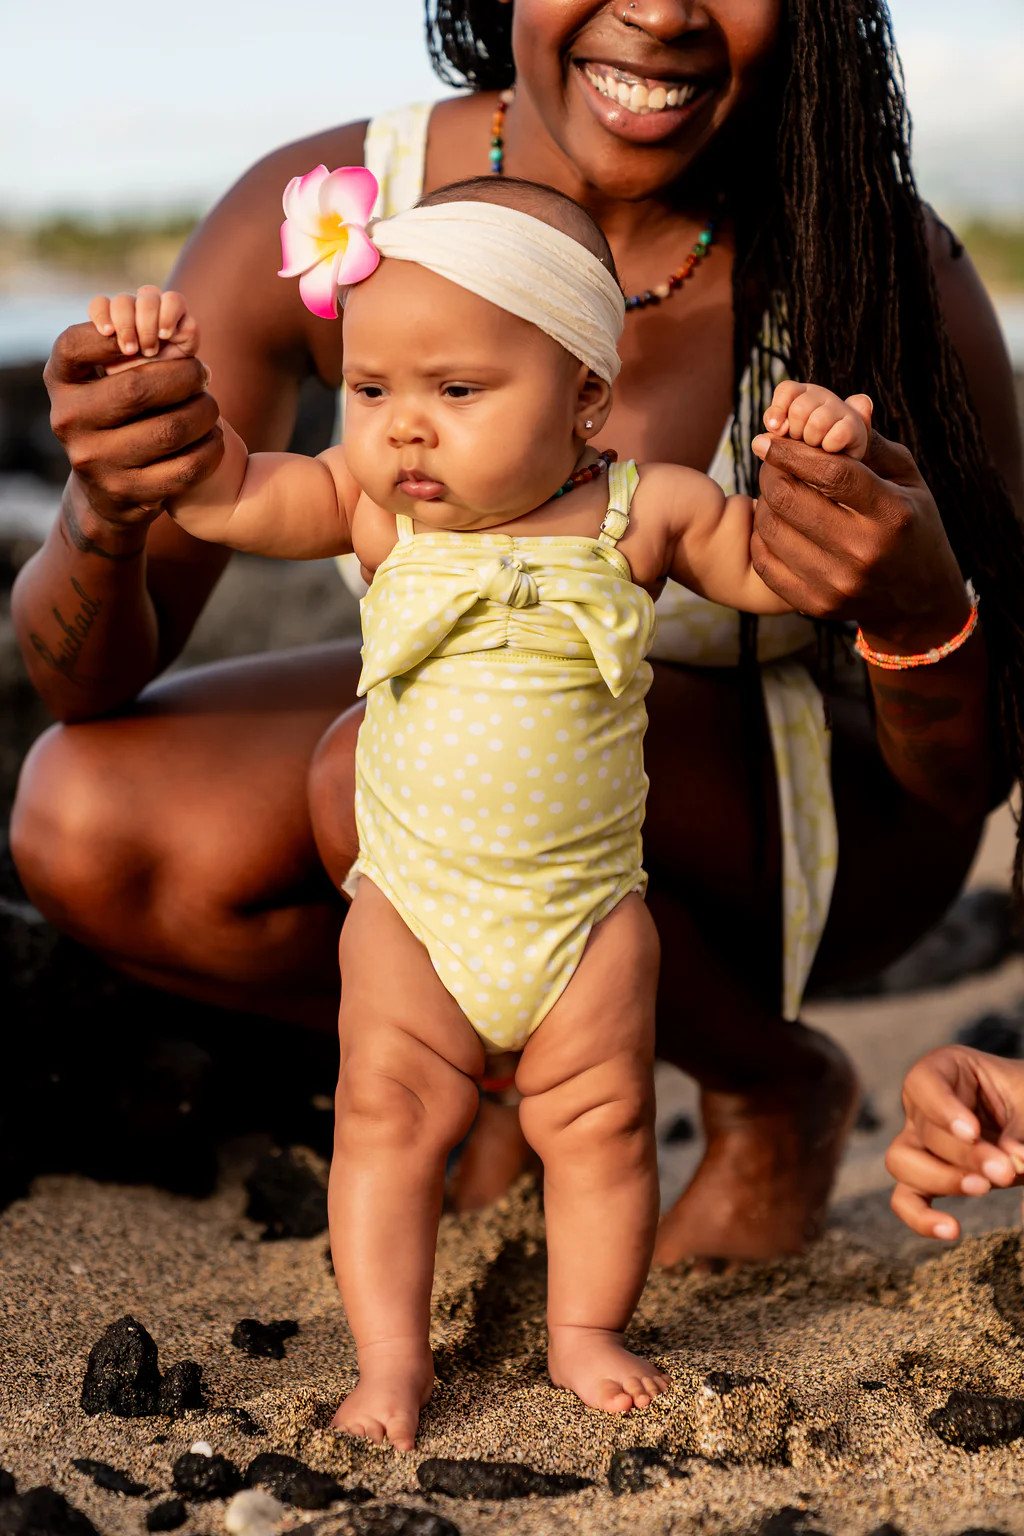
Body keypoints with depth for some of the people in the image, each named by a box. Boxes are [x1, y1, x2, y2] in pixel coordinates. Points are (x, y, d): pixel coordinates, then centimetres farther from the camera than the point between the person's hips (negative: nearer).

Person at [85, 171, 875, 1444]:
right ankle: (391, 1359, 11)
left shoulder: (636, 513, -10)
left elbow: (775, 568, -1)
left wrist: (817, 465, -18)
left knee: (599, 1120, 6)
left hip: (587, 901, 0)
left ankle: (585, 1330, 25)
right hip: (413, 898, 1)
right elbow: (223, 494, -11)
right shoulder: (378, 508, -8)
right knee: (387, 1114, 0)